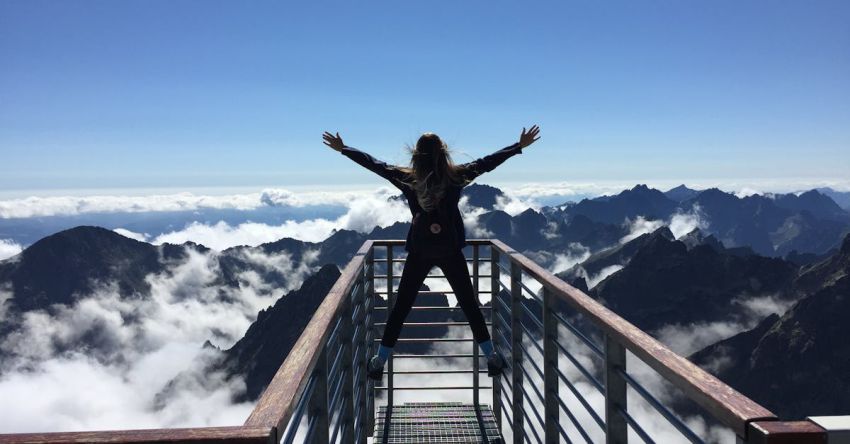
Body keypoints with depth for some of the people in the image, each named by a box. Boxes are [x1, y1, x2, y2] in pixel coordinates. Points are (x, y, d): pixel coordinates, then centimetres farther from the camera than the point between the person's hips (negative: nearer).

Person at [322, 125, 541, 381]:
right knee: (469, 304, 11)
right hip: (450, 251, 0)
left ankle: (379, 362, 15)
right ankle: (492, 358, 18)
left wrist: (342, 148, 18)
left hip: (419, 252, 0)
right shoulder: (456, 176, -5)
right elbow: (488, 162, 3)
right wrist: (520, 146, 13)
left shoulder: (407, 178, -4)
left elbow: (374, 164, 5)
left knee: (401, 307, 10)